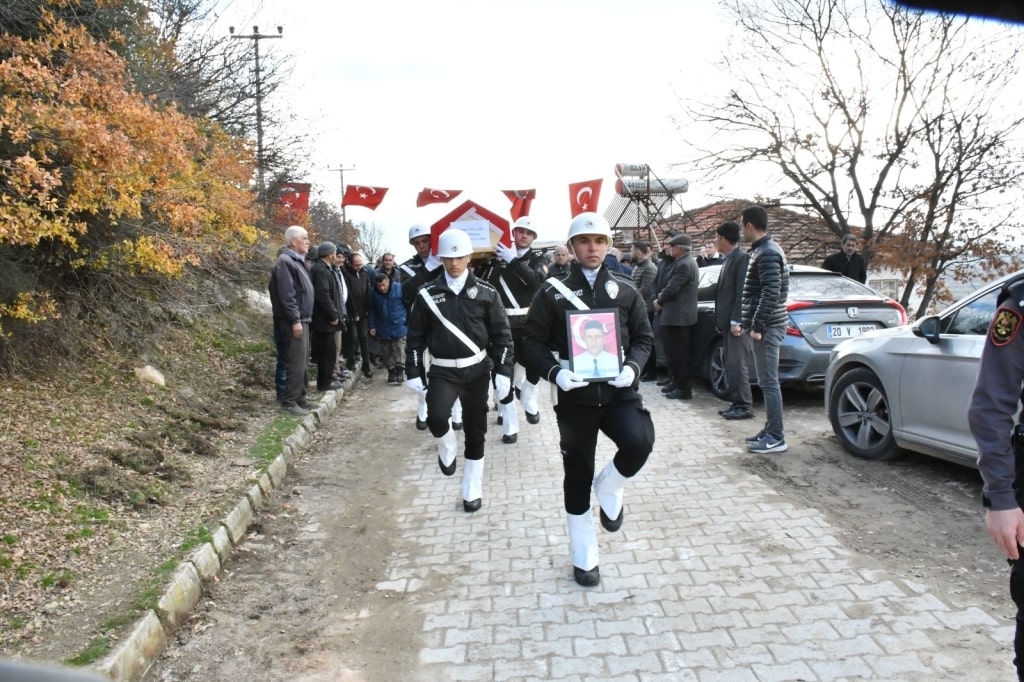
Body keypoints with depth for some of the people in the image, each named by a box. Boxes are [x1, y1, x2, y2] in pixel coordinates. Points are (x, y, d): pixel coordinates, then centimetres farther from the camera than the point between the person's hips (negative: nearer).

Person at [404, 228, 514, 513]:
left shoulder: (485, 293, -2)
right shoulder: (428, 294, -1)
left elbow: (502, 335, 0)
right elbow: (415, 336, 4)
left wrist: (503, 372, -7)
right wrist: (413, 373, 0)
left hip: (476, 370, 1)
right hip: (442, 371, 0)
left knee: (475, 432, 7)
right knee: (436, 418, -26)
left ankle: (472, 490, 25)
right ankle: (447, 447, 9)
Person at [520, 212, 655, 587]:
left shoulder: (626, 290, 7)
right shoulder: (553, 292, 1)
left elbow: (643, 337, 12)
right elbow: (533, 343, 1)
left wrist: (632, 366, -9)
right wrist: (554, 372, -16)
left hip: (619, 391, 1)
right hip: (575, 396, -1)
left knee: (639, 441, -28)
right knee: (577, 477, 7)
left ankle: (609, 488, 8)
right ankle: (584, 559, 26)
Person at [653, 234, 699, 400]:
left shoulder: (684, 264, -18)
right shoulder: (684, 262, 15)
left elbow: (672, 288, -20)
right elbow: (671, 286, 18)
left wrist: (659, 301, -4)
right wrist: (661, 297, 3)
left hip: (679, 315, -10)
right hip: (678, 314, 10)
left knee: (681, 353, -5)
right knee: (675, 351, 16)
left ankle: (684, 388, 0)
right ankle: (677, 382, 25)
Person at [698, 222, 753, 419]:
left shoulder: (742, 258, -13)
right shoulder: (728, 259, 15)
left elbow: (742, 292, -18)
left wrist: (736, 321, -21)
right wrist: (694, 292, 28)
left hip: (736, 322, -9)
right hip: (727, 322, 10)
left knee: (737, 364, -6)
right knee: (731, 365, 12)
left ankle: (745, 406, 1)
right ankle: (736, 403, 19)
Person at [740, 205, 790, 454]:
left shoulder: (767, 253, -16)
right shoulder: (765, 250, 16)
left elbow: (771, 293, -23)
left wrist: (757, 326, -21)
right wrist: (753, 324, 20)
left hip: (767, 327, -10)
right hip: (766, 326, 10)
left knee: (769, 382, -6)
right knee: (767, 382, 13)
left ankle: (776, 437, -2)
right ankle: (770, 431, 20)